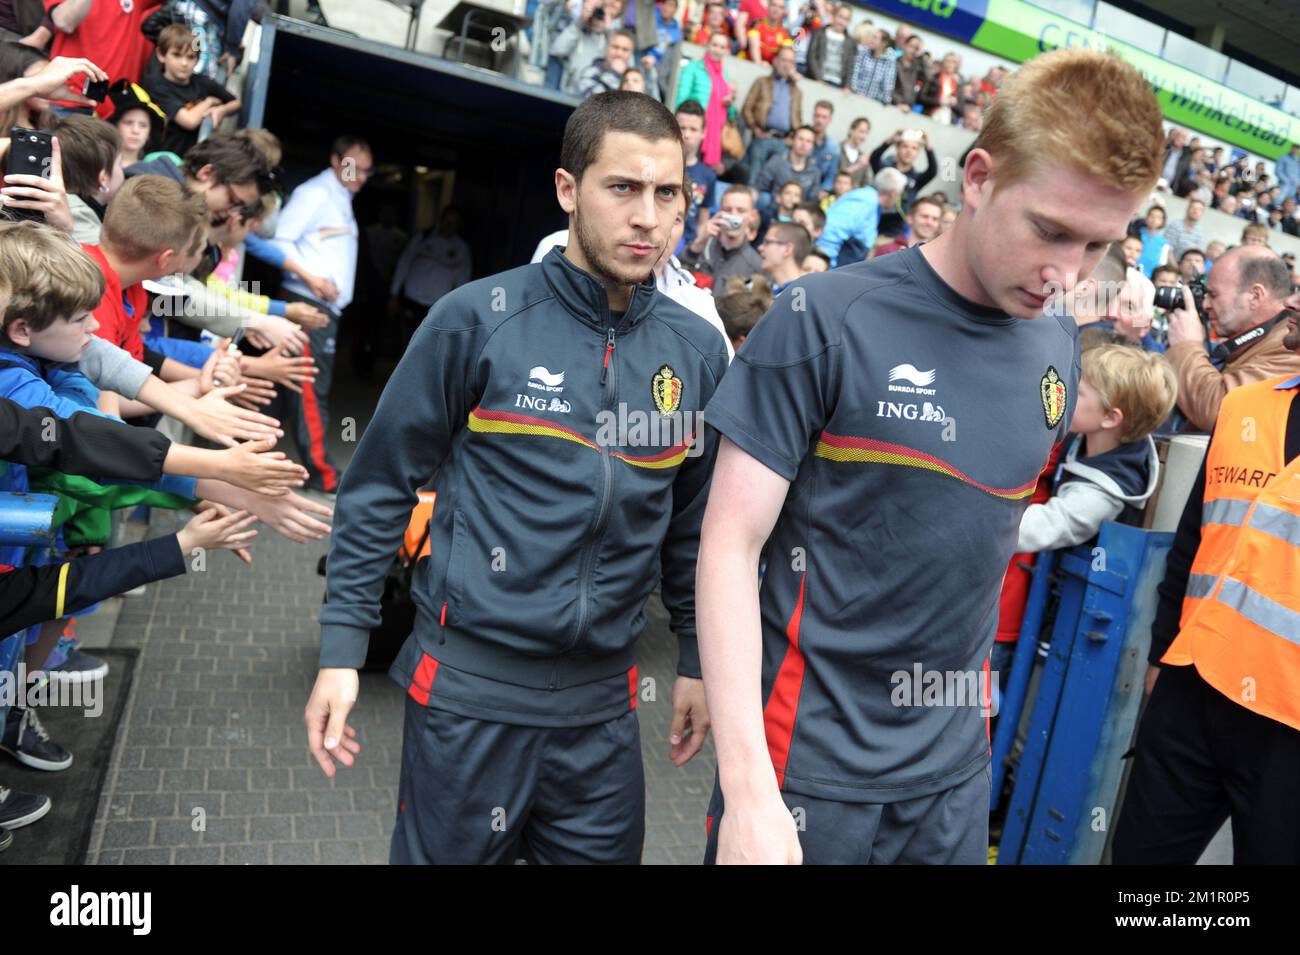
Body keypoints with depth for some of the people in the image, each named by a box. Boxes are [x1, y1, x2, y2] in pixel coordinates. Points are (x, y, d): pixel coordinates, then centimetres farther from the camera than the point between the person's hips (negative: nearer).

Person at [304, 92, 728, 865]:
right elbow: (381, 485, -4)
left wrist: (696, 658, 13)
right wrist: (343, 647, -6)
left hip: (603, 701, 4)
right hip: (469, 685, -3)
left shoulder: (699, 351, 1)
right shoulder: (480, 318, -10)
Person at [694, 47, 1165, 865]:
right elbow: (731, 544, -16)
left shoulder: (1060, 351, 1)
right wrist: (748, 789, -21)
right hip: (810, 758, -5)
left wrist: (974, 677, 12)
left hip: (956, 766, 5)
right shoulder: (825, 319, -15)